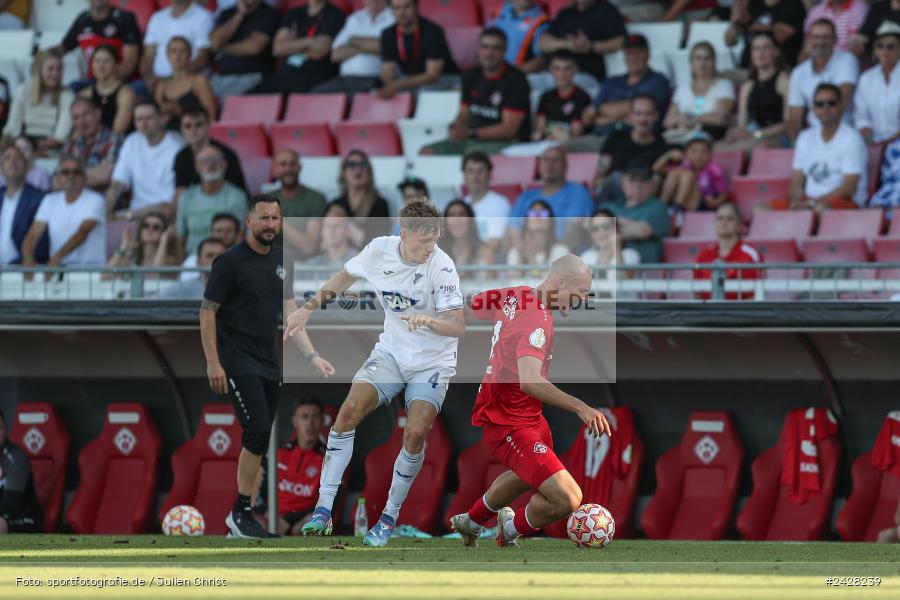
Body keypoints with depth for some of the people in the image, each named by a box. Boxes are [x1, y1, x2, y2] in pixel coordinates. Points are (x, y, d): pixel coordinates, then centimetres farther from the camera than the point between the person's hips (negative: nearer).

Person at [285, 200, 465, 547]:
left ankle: (390, 515, 2)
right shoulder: (380, 250, -9)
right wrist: (309, 309, 12)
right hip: (391, 352, 3)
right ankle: (324, 508, -15)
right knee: (350, 410, -18)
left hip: (432, 362, -3)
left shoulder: (441, 266, -21)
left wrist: (429, 320, -45)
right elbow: (346, 276, 14)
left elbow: (458, 326, -26)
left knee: (415, 434, -21)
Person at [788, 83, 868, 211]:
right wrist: (796, 200, -10)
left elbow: (849, 187, -11)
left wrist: (813, 203, -19)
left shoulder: (852, 138, -3)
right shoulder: (805, 138, 17)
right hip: (808, 201, 6)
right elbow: (796, 182, 13)